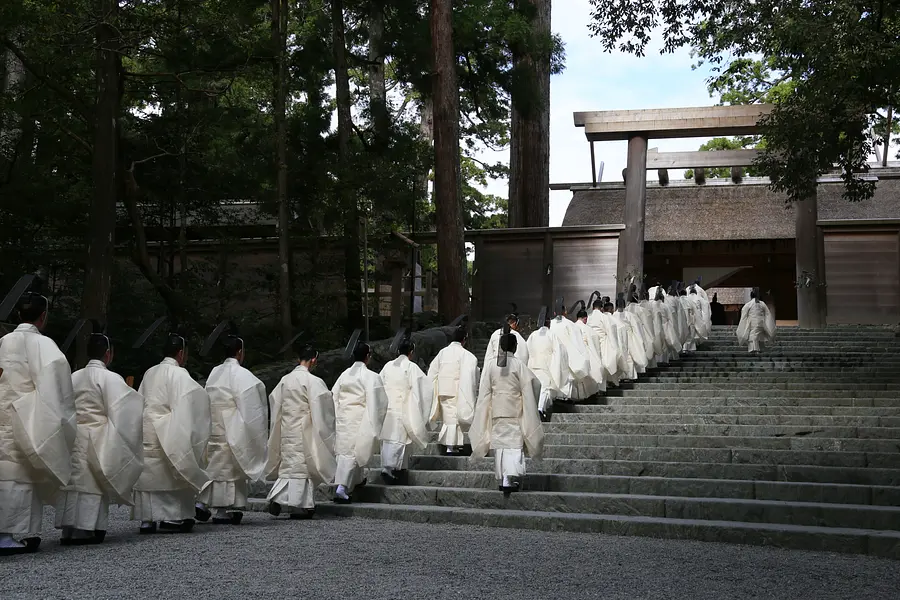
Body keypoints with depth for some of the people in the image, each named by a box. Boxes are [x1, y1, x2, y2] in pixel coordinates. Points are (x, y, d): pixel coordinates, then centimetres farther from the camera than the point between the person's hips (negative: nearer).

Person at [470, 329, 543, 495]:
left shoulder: (490, 365, 0)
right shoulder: (519, 365, -7)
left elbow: (484, 391, 1)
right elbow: (532, 385, -5)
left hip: (496, 411, 2)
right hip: (515, 412, -2)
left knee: (499, 444, 10)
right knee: (514, 444, -2)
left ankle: (502, 479, 12)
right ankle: (511, 478, -18)